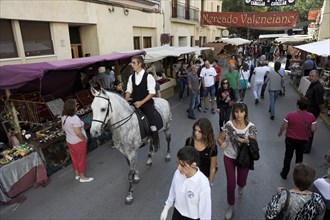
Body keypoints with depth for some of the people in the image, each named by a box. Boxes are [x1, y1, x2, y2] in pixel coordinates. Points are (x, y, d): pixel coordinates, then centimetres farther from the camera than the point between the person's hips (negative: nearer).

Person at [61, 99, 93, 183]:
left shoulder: (63, 117, -3)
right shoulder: (75, 118, -30)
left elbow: (63, 128, 11)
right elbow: (78, 133, -29)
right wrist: (85, 139, -15)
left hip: (69, 141, 8)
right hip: (78, 142, -8)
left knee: (74, 158, 22)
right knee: (81, 159, 9)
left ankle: (77, 174, 39)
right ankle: (82, 177, 24)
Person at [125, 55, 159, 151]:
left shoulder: (148, 76, -11)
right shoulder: (131, 77, 4)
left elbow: (152, 93, -12)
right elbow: (129, 91, 7)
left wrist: (141, 102, -19)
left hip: (147, 103, -5)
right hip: (135, 103, 5)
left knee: (151, 123, -5)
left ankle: (155, 143, 18)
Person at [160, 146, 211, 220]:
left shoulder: (203, 183, -34)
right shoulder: (178, 173, -19)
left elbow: (205, 208, -20)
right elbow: (173, 192, -1)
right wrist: (166, 208, 10)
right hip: (177, 212, 4)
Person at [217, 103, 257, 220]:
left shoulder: (251, 127, -15)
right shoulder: (229, 125, -15)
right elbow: (219, 138, -7)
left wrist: (246, 141, -28)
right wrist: (222, 144, -29)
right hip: (229, 158, 0)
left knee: (241, 182, 18)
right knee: (231, 184, 3)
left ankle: (241, 186, 59)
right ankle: (230, 206, 28)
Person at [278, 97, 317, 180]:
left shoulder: (290, 115, -22)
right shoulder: (311, 116, -15)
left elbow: (284, 126, -15)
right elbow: (313, 129, -10)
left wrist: (280, 133, 3)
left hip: (290, 139, -2)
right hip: (303, 140, 2)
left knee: (288, 156, 13)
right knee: (299, 155, 26)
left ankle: (284, 174, 24)